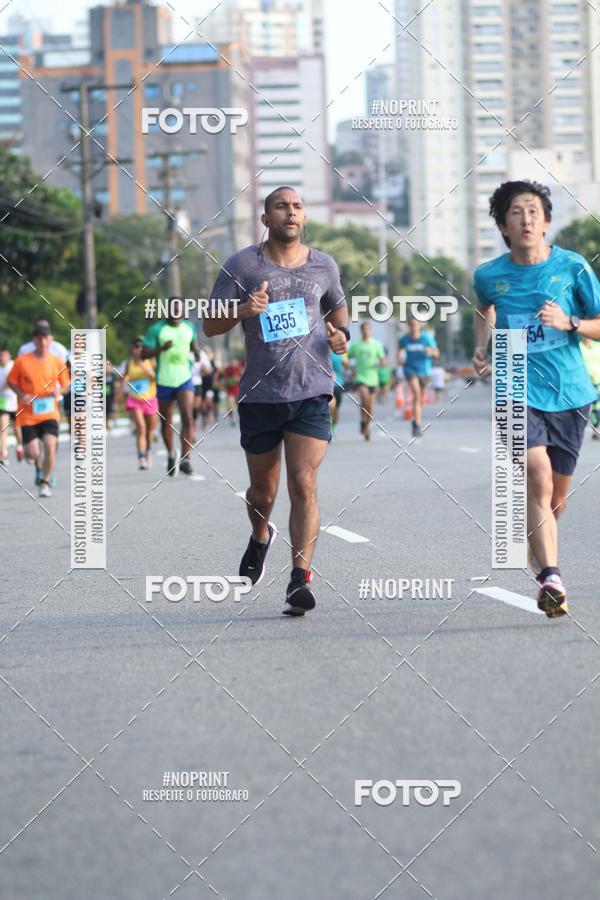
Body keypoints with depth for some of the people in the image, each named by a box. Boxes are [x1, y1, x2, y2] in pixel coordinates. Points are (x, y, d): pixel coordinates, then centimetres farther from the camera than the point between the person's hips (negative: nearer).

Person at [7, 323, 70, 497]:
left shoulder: (57, 362, -1)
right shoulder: (22, 361, -6)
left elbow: (65, 384, 11)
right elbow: (11, 381, 4)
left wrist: (59, 391, -12)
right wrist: (22, 395, -13)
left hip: (50, 413, 0)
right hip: (28, 415, 0)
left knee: (50, 445, -19)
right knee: (32, 453, -4)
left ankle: (45, 482, -1)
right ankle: (39, 465, 36)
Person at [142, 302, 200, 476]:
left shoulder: (189, 328, 8)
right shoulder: (156, 329, -5)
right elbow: (144, 354, -9)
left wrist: (197, 351, 3)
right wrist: (162, 348, -26)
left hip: (184, 379, 1)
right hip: (164, 382, -1)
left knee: (188, 418, -17)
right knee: (166, 422, 11)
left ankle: (185, 459, -19)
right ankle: (171, 454, 34)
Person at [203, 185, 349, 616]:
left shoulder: (323, 265, 7)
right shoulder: (242, 265, -1)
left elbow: (337, 304, 27)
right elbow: (210, 325, 1)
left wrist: (341, 332, 4)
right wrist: (242, 310, -20)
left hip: (311, 393, 0)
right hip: (260, 394, 0)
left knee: (304, 484, -14)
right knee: (263, 490, 13)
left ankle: (300, 580, -15)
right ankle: (260, 536, 47)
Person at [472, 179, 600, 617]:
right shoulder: (489, 276, 2)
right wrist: (482, 347, 11)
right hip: (519, 391, -1)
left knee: (558, 493, 11)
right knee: (537, 478, -22)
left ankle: (542, 547, 42)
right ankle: (551, 578, -28)